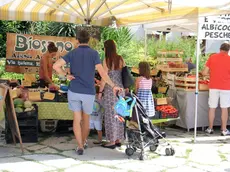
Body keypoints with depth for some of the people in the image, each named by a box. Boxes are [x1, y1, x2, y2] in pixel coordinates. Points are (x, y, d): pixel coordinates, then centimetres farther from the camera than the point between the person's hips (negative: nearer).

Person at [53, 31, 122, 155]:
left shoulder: (72, 53, 2)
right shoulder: (94, 53, -5)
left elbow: (56, 66, -9)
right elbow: (102, 72, -15)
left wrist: (66, 75, 1)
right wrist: (113, 86, -10)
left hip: (74, 91, 1)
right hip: (89, 92, -1)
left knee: (77, 119, 7)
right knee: (86, 118, 18)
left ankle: (80, 146, -1)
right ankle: (84, 142, 34)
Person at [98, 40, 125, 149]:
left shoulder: (107, 60, -10)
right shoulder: (120, 59, 7)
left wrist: (100, 91, -3)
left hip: (110, 91, -6)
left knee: (111, 115, 1)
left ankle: (112, 142, 7)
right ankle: (118, 140, 20)